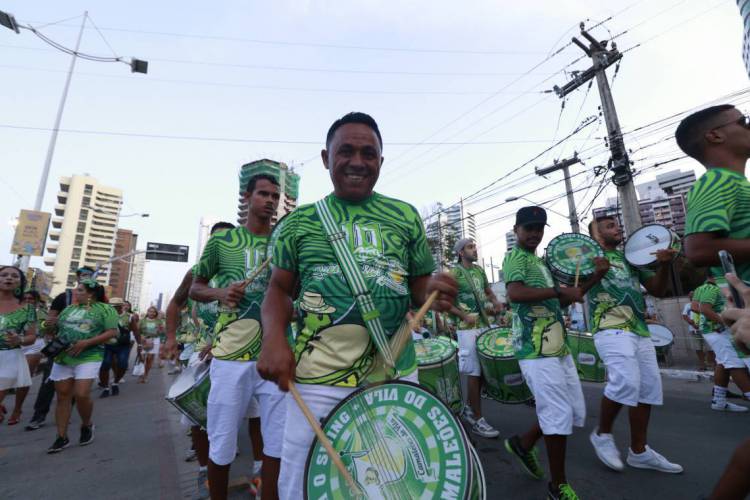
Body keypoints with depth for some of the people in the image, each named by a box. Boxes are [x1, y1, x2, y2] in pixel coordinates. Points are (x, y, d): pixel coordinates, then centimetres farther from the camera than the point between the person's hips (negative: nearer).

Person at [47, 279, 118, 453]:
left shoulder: (105, 309, -3)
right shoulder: (68, 309, 14)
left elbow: (112, 332, -10)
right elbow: (55, 329, 21)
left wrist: (86, 343, -18)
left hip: (88, 357, -5)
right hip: (62, 357, 6)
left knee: (82, 394, -11)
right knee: (62, 396, 6)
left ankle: (86, 425, 16)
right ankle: (62, 437, 17)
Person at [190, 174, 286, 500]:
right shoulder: (222, 239, 5)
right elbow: (195, 288, 11)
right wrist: (219, 293, -10)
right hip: (230, 355, -1)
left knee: (279, 443, 8)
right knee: (221, 445, 13)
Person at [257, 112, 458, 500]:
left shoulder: (405, 216, 5)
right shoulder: (299, 221, 3)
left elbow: (420, 285, 9)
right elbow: (280, 290, 6)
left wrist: (436, 293, -14)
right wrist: (274, 338, -14)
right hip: (318, 378, -1)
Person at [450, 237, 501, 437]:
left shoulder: (479, 270, 11)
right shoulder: (454, 273, -11)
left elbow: (488, 291, 23)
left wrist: (495, 302, 2)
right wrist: (464, 316, -21)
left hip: (485, 324, 8)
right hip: (467, 328, -7)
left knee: (484, 370, 13)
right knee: (474, 373, -3)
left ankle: (469, 409, 31)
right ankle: (478, 421, 9)